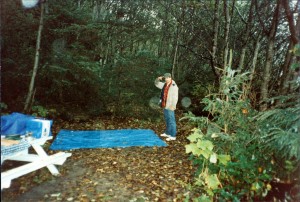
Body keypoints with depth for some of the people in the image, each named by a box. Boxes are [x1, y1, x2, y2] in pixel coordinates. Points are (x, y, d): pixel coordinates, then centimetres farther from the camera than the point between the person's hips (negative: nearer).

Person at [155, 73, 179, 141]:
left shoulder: (174, 86, -16)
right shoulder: (164, 84, 9)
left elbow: (175, 97, -19)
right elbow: (156, 84, 21)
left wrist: (173, 105, -23)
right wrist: (158, 79, 2)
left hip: (170, 107, -8)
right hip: (165, 106, 9)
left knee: (171, 121, -2)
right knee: (167, 120, 19)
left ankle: (173, 136, 6)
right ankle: (167, 133, 33)